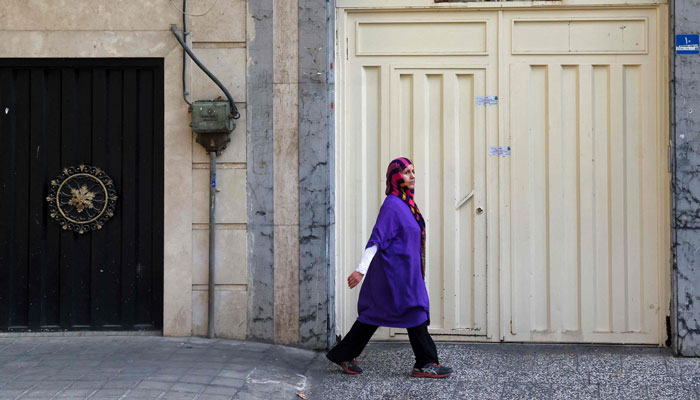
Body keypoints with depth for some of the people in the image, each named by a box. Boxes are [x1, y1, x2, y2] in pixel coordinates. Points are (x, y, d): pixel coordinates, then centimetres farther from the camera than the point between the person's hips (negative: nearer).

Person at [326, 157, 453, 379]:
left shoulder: (405, 203, 13)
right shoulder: (392, 204, -15)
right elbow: (377, 238, -20)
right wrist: (361, 270, -22)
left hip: (404, 271, 9)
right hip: (396, 271, -9)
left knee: (374, 313, 12)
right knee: (415, 311, -2)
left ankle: (343, 355, 19)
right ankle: (425, 364, 9)